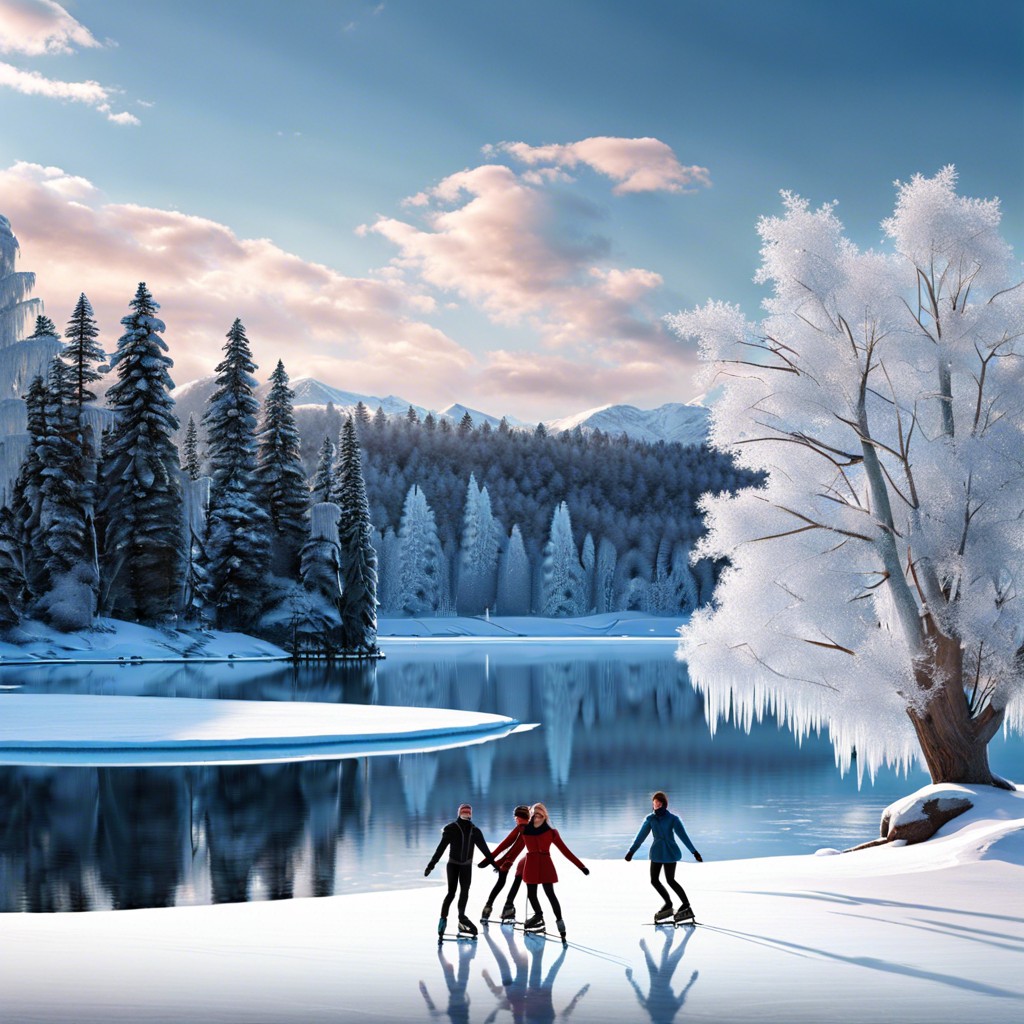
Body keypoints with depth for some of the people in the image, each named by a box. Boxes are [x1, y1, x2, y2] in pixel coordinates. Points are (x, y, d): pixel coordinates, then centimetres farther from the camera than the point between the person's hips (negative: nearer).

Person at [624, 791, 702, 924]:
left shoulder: (672, 818, -8)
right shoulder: (650, 819, 3)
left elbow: (683, 835, -9)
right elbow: (641, 836, 7)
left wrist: (694, 852, -12)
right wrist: (631, 851, 6)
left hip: (670, 852, -5)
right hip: (656, 853, 5)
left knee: (670, 880, -9)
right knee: (654, 880, 3)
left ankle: (686, 905, 1)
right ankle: (668, 904, 17)